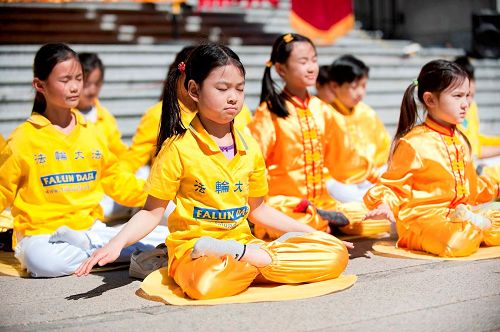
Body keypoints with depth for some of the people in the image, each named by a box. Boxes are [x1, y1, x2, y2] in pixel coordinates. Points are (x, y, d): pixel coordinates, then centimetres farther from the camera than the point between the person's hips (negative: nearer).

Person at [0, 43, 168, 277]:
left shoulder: (92, 134, 10)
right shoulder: (23, 139, -2)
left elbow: (114, 180, 18)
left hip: (90, 229, 2)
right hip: (42, 234, -2)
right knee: (42, 261, -39)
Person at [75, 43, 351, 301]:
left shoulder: (250, 148, 9)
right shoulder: (179, 148, -5)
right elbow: (153, 212, -2)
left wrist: (312, 233, 17)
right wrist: (116, 243, -19)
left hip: (242, 241, 6)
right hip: (193, 247, -5)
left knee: (335, 254, -13)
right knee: (207, 283, -43)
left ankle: (246, 256, -15)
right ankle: (263, 258, -16)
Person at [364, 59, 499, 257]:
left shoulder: (460, 139, 15)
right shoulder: (414, 143, -11)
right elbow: (395, 185, -7)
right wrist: (385, 204, -26)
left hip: (462, 212, 7)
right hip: (424, 217, -7)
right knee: (457, 242, -34)